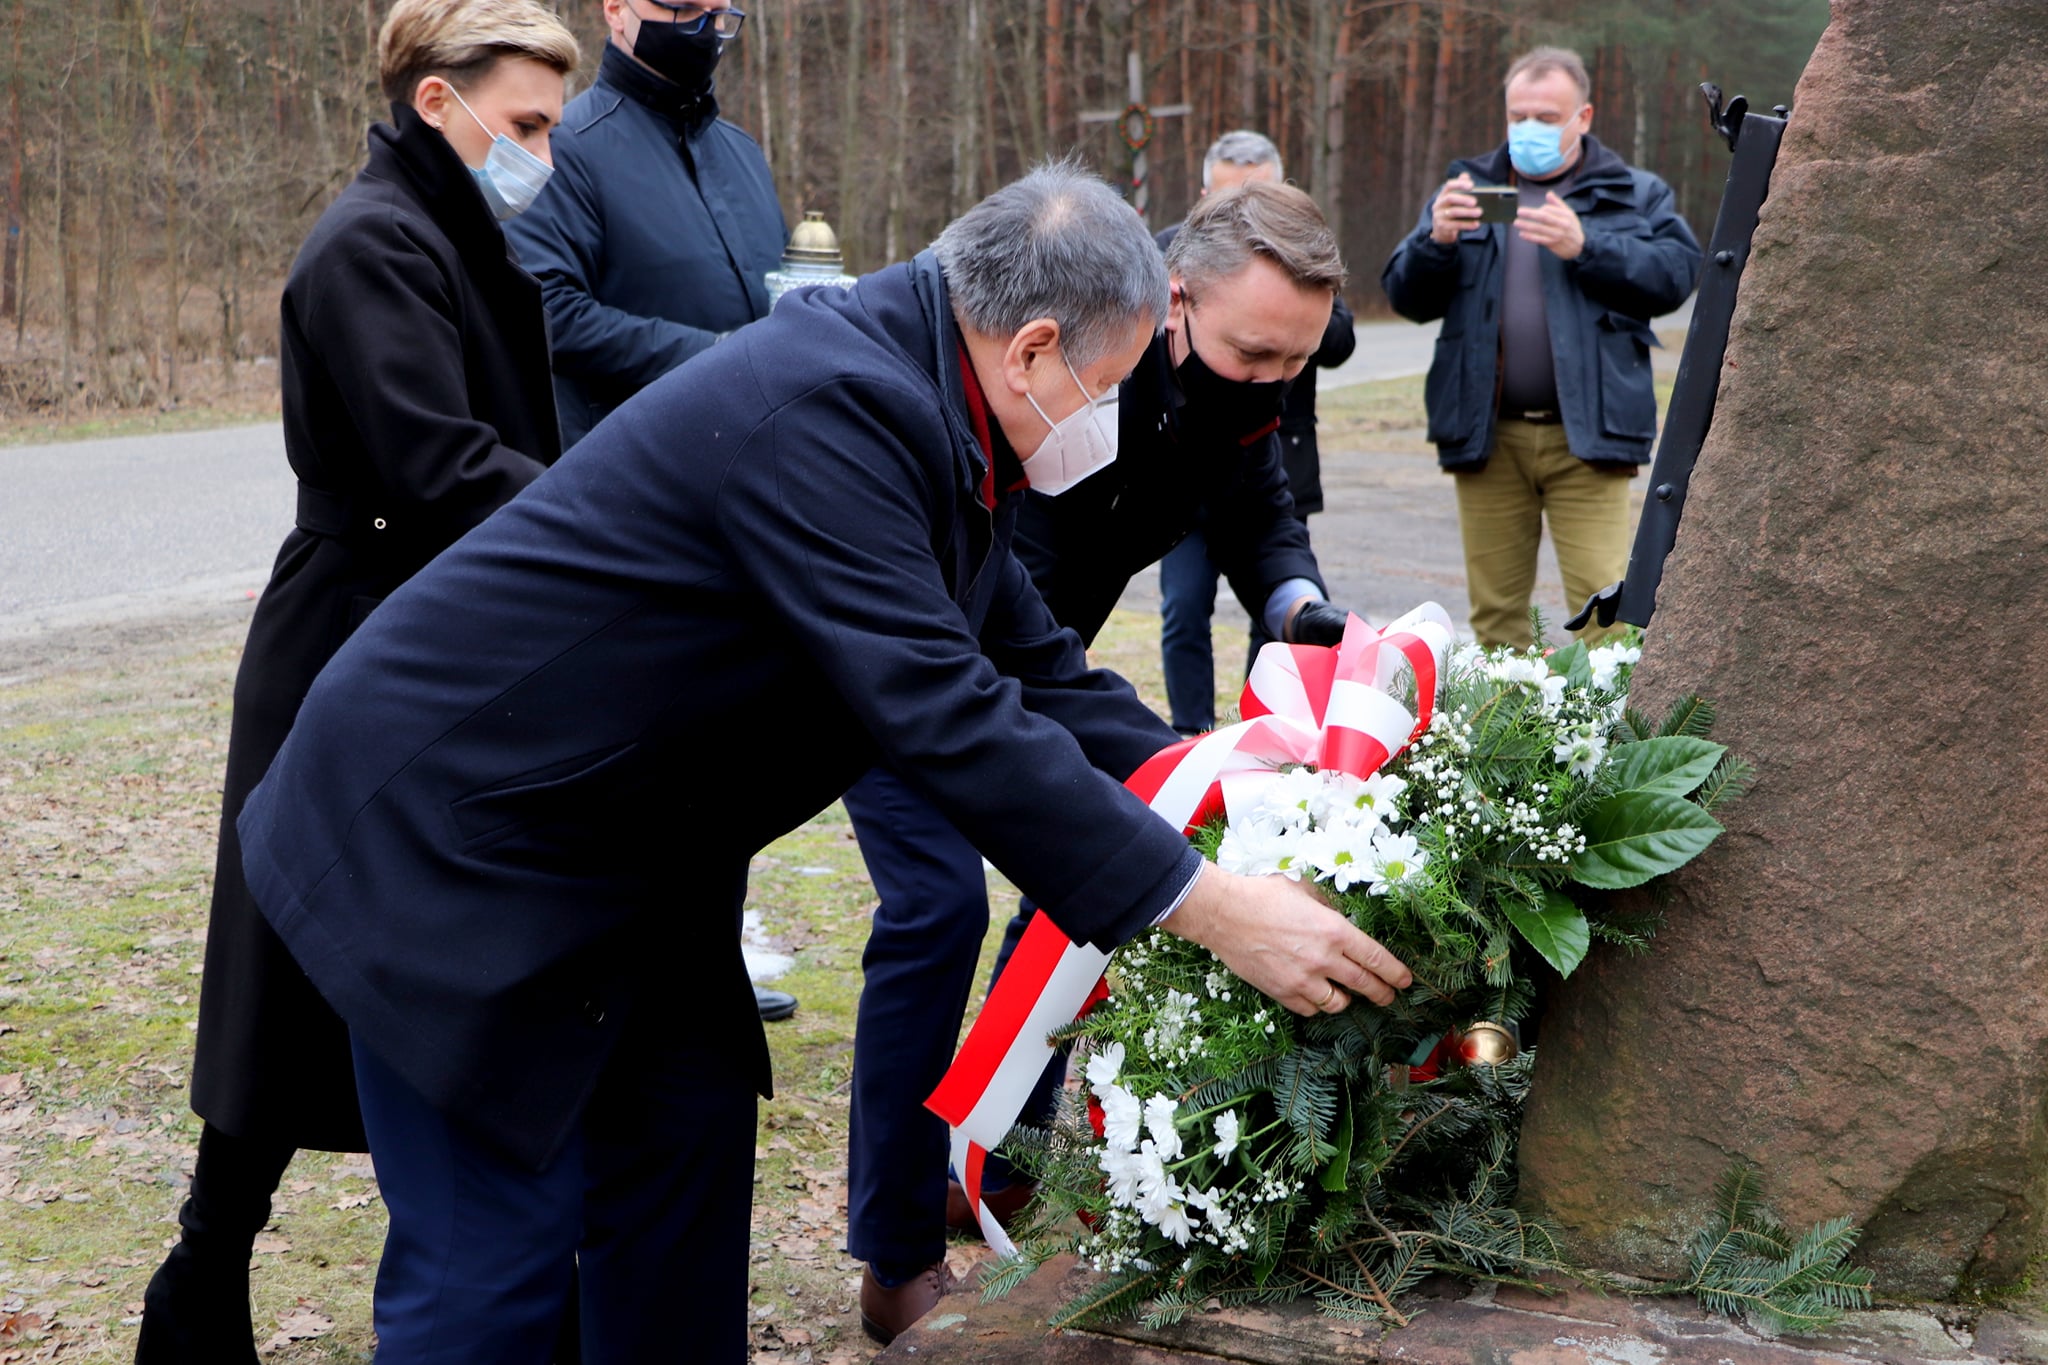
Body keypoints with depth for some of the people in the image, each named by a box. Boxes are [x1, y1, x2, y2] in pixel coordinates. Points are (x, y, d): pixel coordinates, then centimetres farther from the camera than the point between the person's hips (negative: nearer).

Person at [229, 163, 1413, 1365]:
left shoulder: (916, 401, 3)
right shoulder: (827, 409, -28)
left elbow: (1029, 663, 10)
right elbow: (942, 718, -31)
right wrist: (1211, 908, -28)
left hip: (618, 848, 10)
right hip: (455, 827, -10)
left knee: (689, 1131, 13)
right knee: (499, 1252, -6)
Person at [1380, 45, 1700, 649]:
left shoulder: (1635, 195, 10)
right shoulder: (1467, 189, 16)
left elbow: (1676, 273, -7)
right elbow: (1407, 297, 8)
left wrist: (1586, 247, -18)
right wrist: (1436, 241, -12)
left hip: (1585, 435, -3)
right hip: (1487, 437, 3)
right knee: (1494, 610, 7)